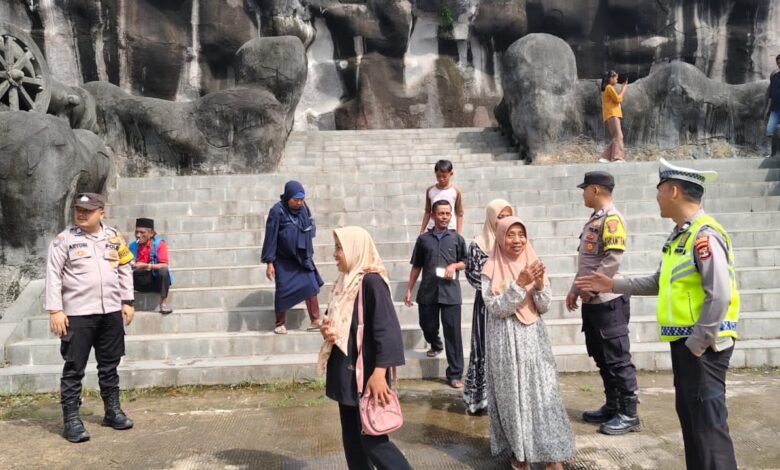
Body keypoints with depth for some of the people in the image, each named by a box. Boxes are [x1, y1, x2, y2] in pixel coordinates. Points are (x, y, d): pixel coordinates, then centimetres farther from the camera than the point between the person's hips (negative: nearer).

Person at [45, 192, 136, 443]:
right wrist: (55, 310, -11)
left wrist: (127, 302, 8)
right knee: (74, 368, 1)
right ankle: (71, 419, 11)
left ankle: (112, 410, 27)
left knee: (109, 365, 14)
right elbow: (53, 276, -5)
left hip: (111, 312, 4)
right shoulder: (64, 239, -3)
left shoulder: (114, 237, 7)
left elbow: (125, 271, 12)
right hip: (77, 314, -3)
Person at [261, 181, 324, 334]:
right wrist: (269, 262, -15)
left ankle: (315, 321, 5)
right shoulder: (277, 211, -19)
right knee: (283, 290, 1)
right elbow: (270, 237, -15)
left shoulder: (303, 207, -4)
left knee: (310, 285, -3)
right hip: (283, 259, -4)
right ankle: (280, 324, 16)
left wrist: (308, 253, 16)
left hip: (302, 256, 4)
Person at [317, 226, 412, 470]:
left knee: (372, 440, -3)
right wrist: (326, 329, -2)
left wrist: (379, 372, -26)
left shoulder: (372, 281, -16)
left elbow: (387, 329, -21)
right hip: (346, 372, 9)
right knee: (352, 437, 14)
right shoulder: (346, 281, 10)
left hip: (365, 372, -9)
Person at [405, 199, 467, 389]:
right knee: (427, 326, 13)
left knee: (453, 332, -2)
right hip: (427, 292, 1)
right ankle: (435, 345, 49)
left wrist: (455, 265, -9)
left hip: (451, 293, -1)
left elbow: (465, 262, 13)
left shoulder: (457, 238, 5)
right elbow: (416, 266, 10)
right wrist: (409, 290, 7)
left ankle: (455, 374, 6)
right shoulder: (423, 239, 6)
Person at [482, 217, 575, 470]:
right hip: (507, 341, -3)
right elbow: (496, 308, -14)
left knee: (544, 393, 2)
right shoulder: (491, 270, -6)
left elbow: (544, 306, 5)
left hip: (534, 337, 3)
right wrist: (520, 284, -22)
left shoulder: (534, 264, 5)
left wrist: (540, 285, -14)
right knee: (513, 395, 4)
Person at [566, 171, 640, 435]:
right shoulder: (594, 220, 15)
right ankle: (612, 407, 26)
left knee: (617, 358, -2)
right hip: (592, 302, 10)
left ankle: (628, 414, 8)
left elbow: (613, 258, -23)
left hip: (608, 301, -10)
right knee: (602, 358, 15)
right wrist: (575, 289, 19)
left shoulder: (611, 219, -13)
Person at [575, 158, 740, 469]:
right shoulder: (679, 236, 12)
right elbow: (660, 283, 20)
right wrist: (613, 286, 18)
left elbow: (719, 296, -24)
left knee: (708, 424, -2)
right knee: (689, 417, 18)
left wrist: (696, 344, -19)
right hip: (684, 341, 10)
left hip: (703, 344, -10)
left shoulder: (705, 234, -18)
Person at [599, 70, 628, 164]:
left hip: (613, 115, 10)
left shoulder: (608, 88, 25)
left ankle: (605, 157, 2)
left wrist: (622, 90, 21)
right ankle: (618, 157, -31)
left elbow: (617, 100, 27)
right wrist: (623, 90, 1)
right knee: (618, 136, -20)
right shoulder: (609, 88, -5)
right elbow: (618, 99, -12)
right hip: (612, 115, -10)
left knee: (616, 137, 7)